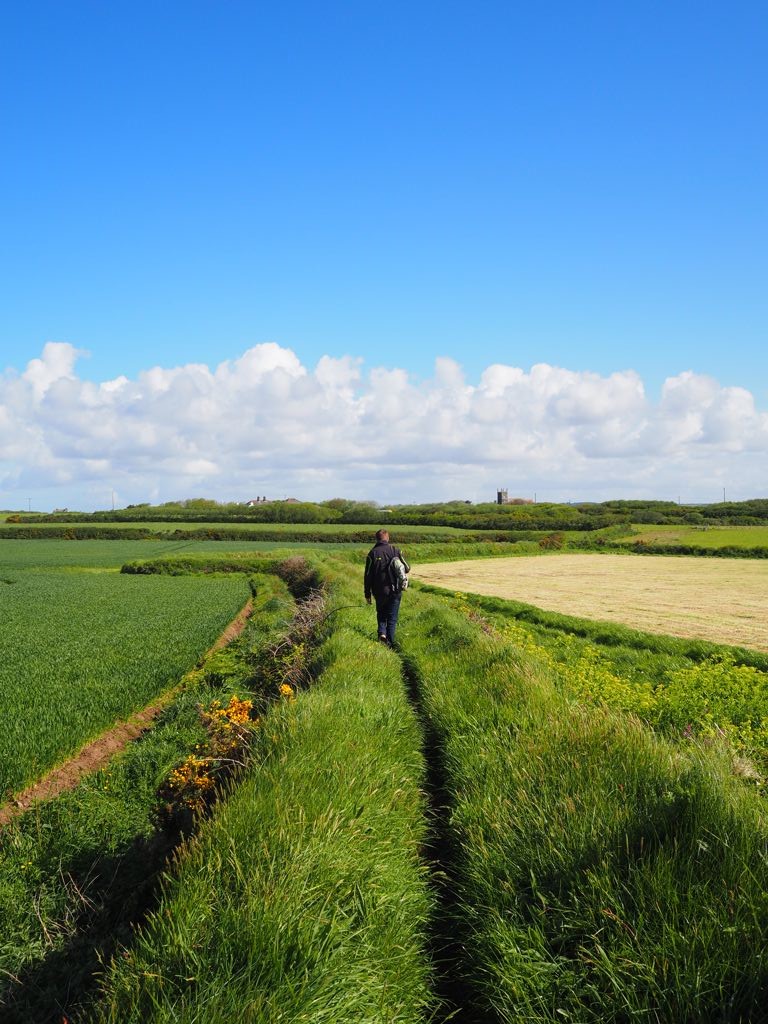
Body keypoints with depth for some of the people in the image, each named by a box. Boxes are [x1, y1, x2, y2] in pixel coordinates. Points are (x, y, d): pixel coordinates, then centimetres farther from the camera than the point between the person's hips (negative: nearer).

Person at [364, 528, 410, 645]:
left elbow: (368, 576, -4)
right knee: (392, 618, 9)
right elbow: (407, 569, 2)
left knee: (381, 614, 20)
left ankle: (382, 633, -2)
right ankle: (390, 642, 6)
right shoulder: (396, 550, -3)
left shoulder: (372, 553, -6)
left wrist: (367, 594, 3)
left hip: (379, 592, 0)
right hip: (395, 591, 0)